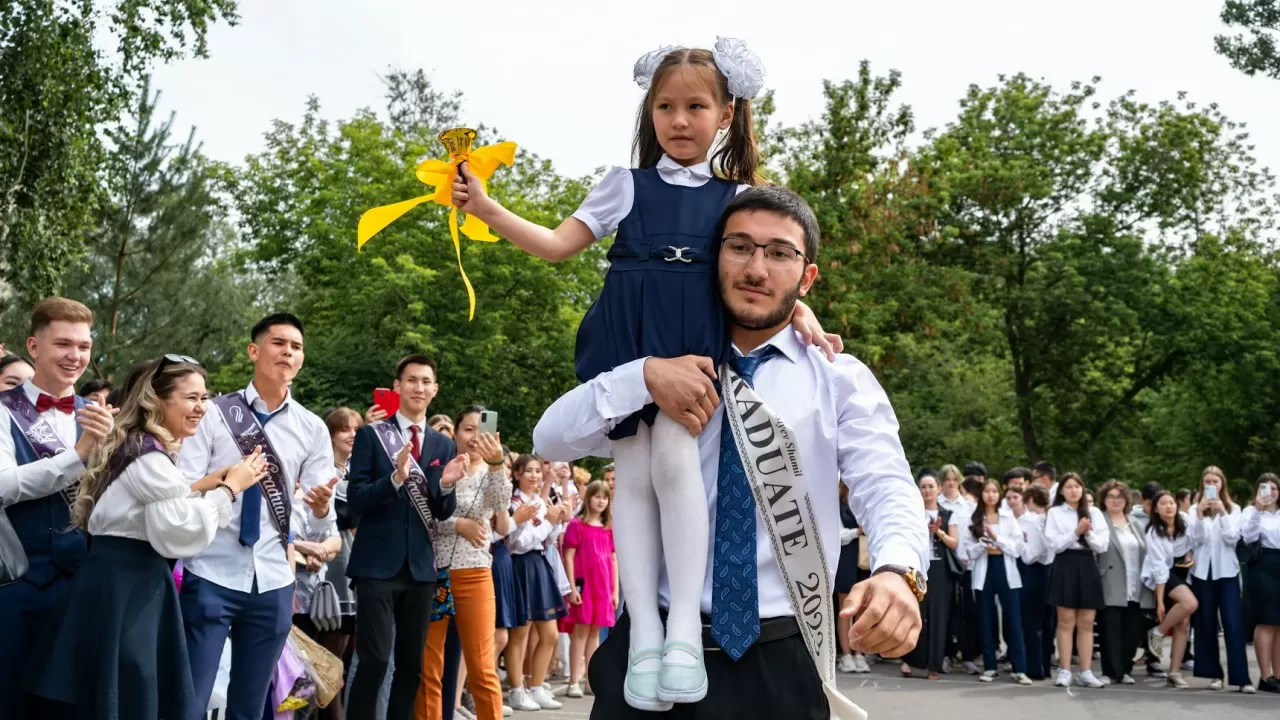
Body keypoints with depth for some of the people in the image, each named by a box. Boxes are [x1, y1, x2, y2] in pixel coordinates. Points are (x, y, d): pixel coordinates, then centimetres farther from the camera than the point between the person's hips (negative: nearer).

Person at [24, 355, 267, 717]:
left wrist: (202, 486, 8)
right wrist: (229, 488, -13)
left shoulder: (135, 445, 15)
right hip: (124, 585, -10)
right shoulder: (150, 457, -18)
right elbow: (183, 533, -22)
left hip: (122, 579, 10)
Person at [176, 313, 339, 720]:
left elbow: (322, 523, 1)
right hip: (212, 576, -3)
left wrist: (322, 507, -22)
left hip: (273, 583, 3)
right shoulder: (215, 413, 0)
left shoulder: (313, 429, 7)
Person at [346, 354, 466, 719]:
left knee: (412, 664, 9)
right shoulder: (371, 434, -1)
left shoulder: (443, 445, 9)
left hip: (420, 566, 4)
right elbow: (355, 500, -8)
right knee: (374, 661, -10)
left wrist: (446, 485, -15)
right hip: (378, 565, -4)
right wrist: (396, 477, -24)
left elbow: (443, 513, 6)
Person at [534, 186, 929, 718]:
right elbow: (551, 440, 3)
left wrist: (897, 572, -36)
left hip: (778, 662, -1)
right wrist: (643, 375, -14)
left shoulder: (842, 380, 3)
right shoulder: (669, 371, 9)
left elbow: (886, 487, -13)